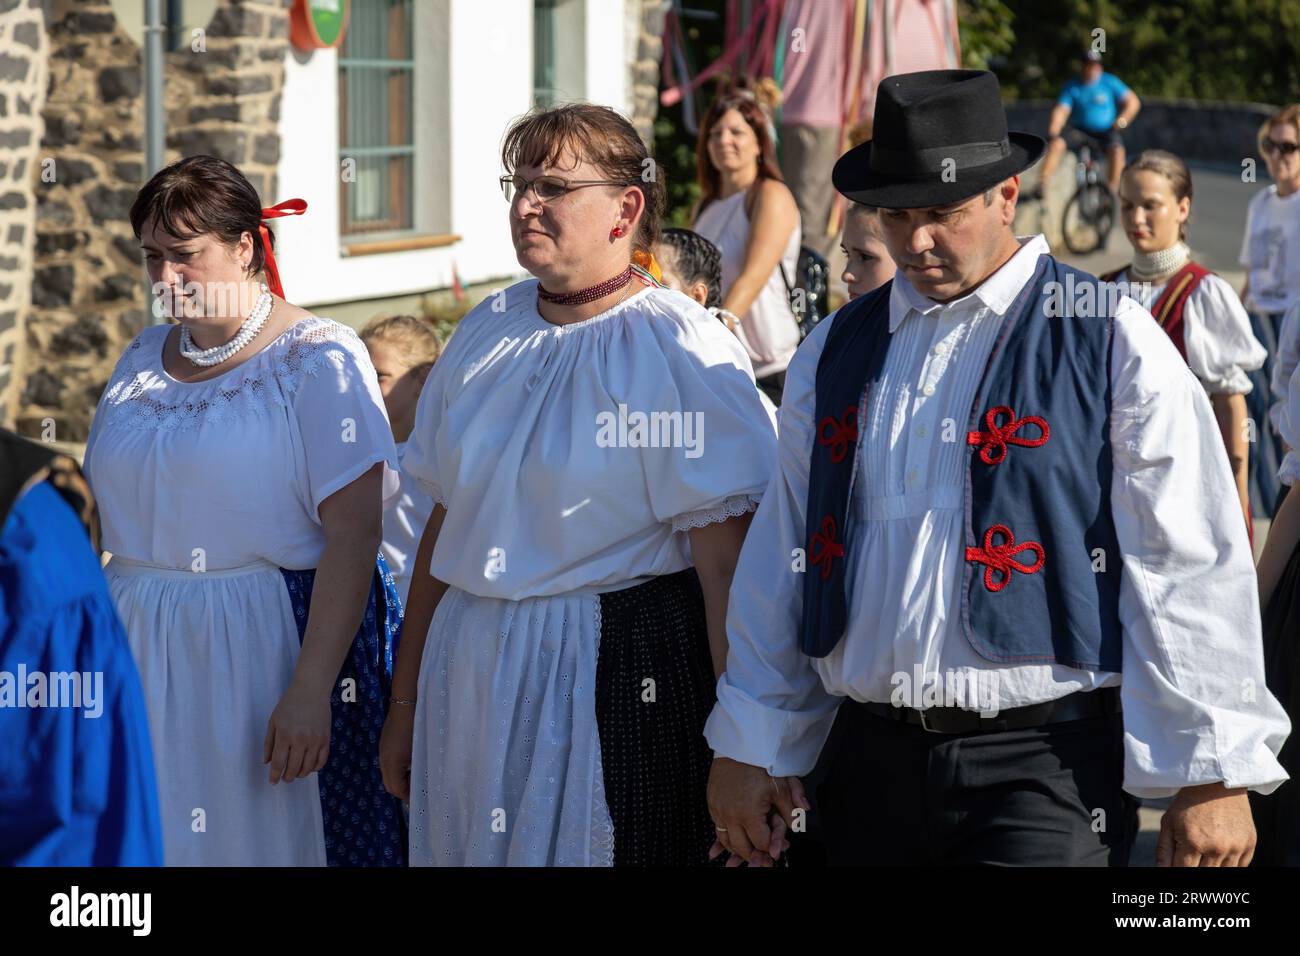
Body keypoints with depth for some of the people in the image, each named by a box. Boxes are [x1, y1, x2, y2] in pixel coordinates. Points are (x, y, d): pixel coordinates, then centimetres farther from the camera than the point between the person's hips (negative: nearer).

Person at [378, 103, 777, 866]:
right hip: (470, 676, 6)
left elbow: (726, 564, -14)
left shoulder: (682, 352, -10)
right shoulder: (488, 333, 10)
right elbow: (448, 525, 14)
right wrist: (405, 704, 14)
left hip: (620, 682, -6)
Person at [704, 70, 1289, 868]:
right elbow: (780, 561, 16)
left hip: (1044, 771, -5)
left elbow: (1192, 574, -5)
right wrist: (748, 749, 14)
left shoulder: (1112, 346, -3)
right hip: (870, 762, 5)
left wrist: (1210, 777, -8)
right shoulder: (836, 352, 12)